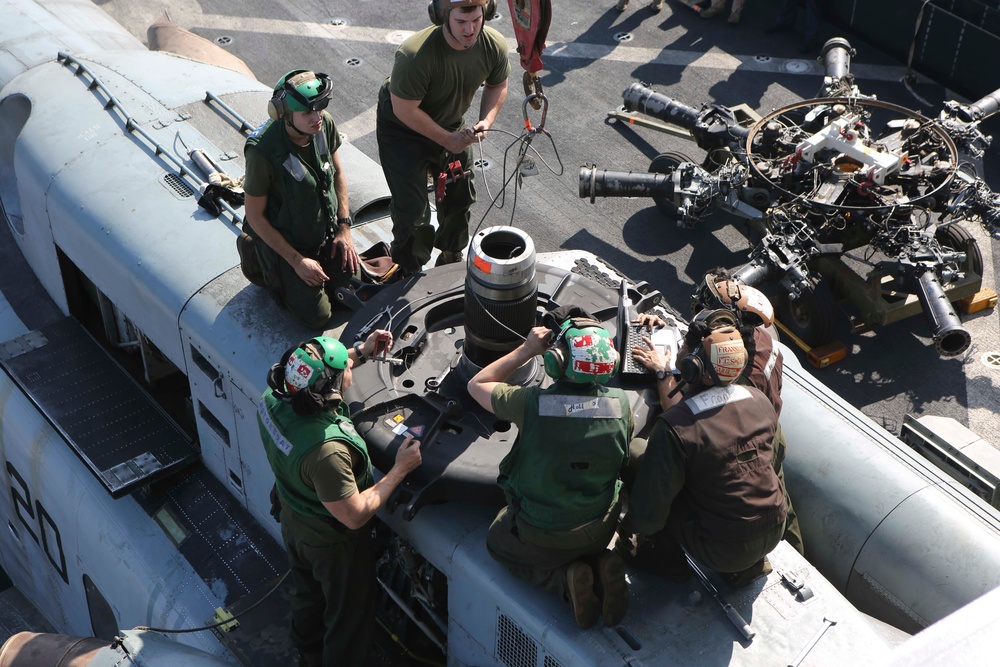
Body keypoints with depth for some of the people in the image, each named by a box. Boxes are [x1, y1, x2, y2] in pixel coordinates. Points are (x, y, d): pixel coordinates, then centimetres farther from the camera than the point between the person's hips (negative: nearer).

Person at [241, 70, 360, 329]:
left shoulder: (324, 123, -17)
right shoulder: (263, 151, -33)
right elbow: (255, 215, -21)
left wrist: (344, 228, -2)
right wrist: (297, 261, -19)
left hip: (327, 231, 6)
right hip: (285, 240, -6)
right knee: (318, 317, -1)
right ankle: (259, 260, 18)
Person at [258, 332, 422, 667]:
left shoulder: (273, 398, -23)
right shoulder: (326, 451, -45)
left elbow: (311, 375, 2)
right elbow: (355, 515, -33)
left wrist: (360, 351, 1)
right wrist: (400, 469, -26)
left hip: (293, 522, 8)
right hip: (332, 542, -8)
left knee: (307, 594, 34)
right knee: (349, 612, 22)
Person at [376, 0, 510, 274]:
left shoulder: (495, 46, -21)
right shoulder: (416, 55, -39)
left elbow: (497, 86, -1)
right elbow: (405, 110, -29)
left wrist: (486, 121, -18)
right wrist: (448, 140, -24)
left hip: (450, 124, 6)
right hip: (403, 128, -6)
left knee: (460, 195, 17)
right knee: (413, 209, -7)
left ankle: (452, 257, 42)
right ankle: (408, 273, 16)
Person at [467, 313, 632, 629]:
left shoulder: (530, 402, -26)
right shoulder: (620, 403, -19)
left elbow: (477, 384, -7)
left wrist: (526, 350, -3)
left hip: (538, 536, -3)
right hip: (600, 531, 3)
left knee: (497, 542, 29)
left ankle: (564, 579, 3)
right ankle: (602, 566, 5)